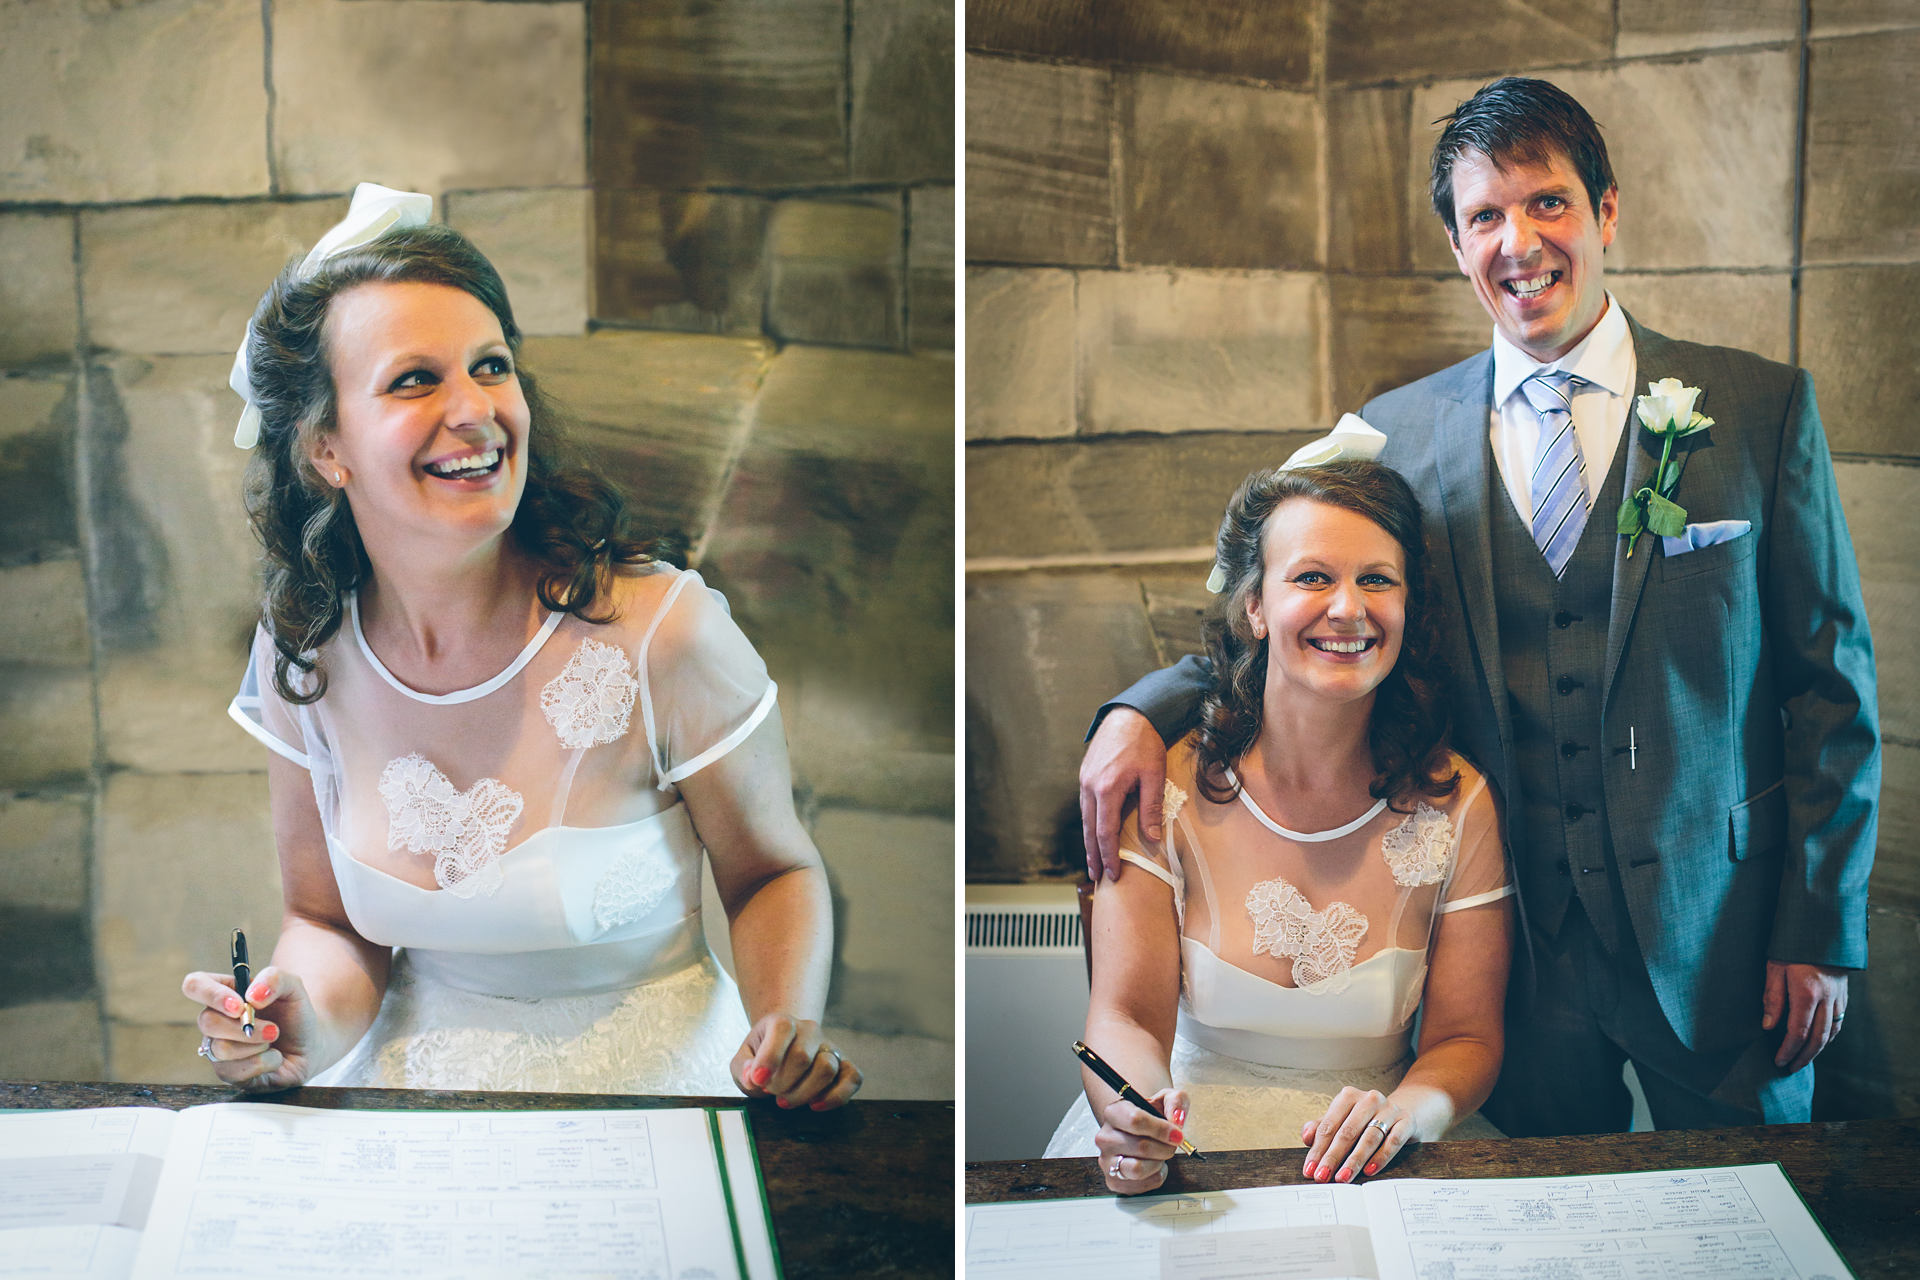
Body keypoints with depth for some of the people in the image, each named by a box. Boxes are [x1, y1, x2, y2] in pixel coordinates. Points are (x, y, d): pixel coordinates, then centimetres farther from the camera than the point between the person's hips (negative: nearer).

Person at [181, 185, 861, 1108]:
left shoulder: (662, 632, -16)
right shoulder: (301, 655, -4)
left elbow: (772, 870, -1)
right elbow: (328, 920, 8)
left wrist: (788, 1034, -20)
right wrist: (306, 1026, -15)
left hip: (648, 1082, -3)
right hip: (415, 1082, 3)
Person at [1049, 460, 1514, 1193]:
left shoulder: (1456, 804, -5)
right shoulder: (1166, 789, -7)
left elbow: (1466, 1037, 0)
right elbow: (1125, 1014, -10)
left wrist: (1403, 1111, -23)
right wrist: (1135, 1118, -33)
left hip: (1373, 1160, 0)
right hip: (1196, 1143, 0)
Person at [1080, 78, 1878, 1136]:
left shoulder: (1762, 406, -3)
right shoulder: (1398, 433, 1)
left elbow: (1830, 678, -1)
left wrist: (1820, 928, -4)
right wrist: (1145, 709, -12)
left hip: (1716, 931, -1)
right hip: (1517, 942, 1)